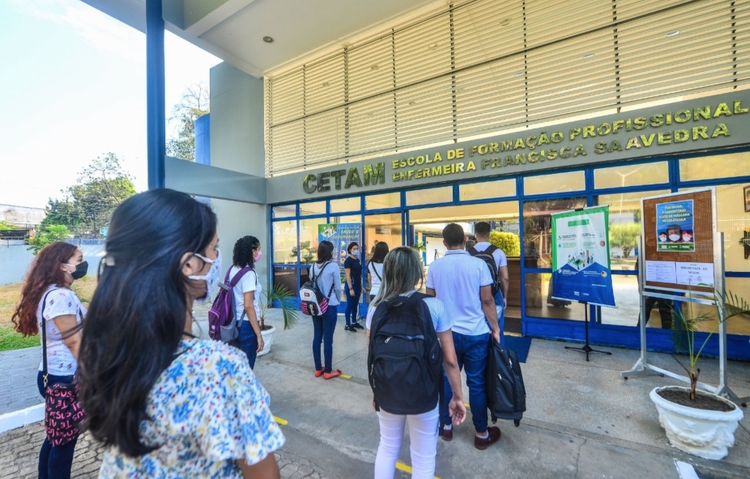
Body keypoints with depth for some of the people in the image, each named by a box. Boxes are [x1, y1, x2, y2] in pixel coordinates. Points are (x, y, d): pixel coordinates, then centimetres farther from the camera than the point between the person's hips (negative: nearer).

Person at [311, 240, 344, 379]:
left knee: (317, 337, 13)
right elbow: (338, 287, -9)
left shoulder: (314, 266, 2)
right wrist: (337, 300, 9)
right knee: (328, 339, 3)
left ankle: (318, 369, 25)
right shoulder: (333, 265, -13)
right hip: (329, 306, -6)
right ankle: (328, 371, 15)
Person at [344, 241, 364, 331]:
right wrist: (350, 288, -20)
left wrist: (361, 286, 15)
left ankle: (354, 322, 27)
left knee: (355, 305, 15)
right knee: (350, 305, 0)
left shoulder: (357, 260, 11)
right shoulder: (348, 260, -12)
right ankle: (347, 325, 10)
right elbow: (348, 276, -16)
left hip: (358, 285, 7)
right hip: (351, 286, -7)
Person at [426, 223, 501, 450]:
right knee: (477, 383, 10)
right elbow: (487, 301, -7)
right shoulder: (478, 264, -9)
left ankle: (446, 426, 29)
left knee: (446, 379, 15)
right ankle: (482, 434, 25)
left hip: (446, 332, 2)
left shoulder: (434, 266, -3)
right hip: (476, 333, -2)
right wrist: (495, 329, 5)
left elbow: (430, 301, 3)